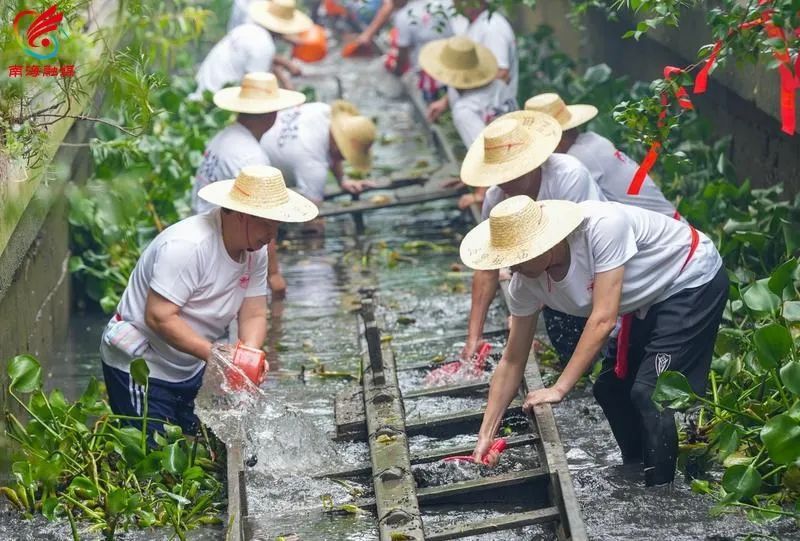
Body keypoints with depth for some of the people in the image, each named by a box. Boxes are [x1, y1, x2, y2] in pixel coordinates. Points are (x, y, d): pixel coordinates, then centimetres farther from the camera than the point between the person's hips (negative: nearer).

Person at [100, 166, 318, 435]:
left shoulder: (255, 250, -2)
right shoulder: (187, 246, -27)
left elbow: (253, 316, 0)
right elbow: (159, 317, -29)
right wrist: (213, 353, -33)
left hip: (190, 370, 8)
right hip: (140, 368, -8)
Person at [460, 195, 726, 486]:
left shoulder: (602, 227, -37)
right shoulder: (525, 284, -15)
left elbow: (603, 319, -37)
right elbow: (512, 362, -8)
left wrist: (560, 388, -36)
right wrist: (485, 435, -12)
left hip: (694, 280, -7)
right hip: (649, 300, 8)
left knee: (651, 392, -17)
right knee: (610, 389, 7)